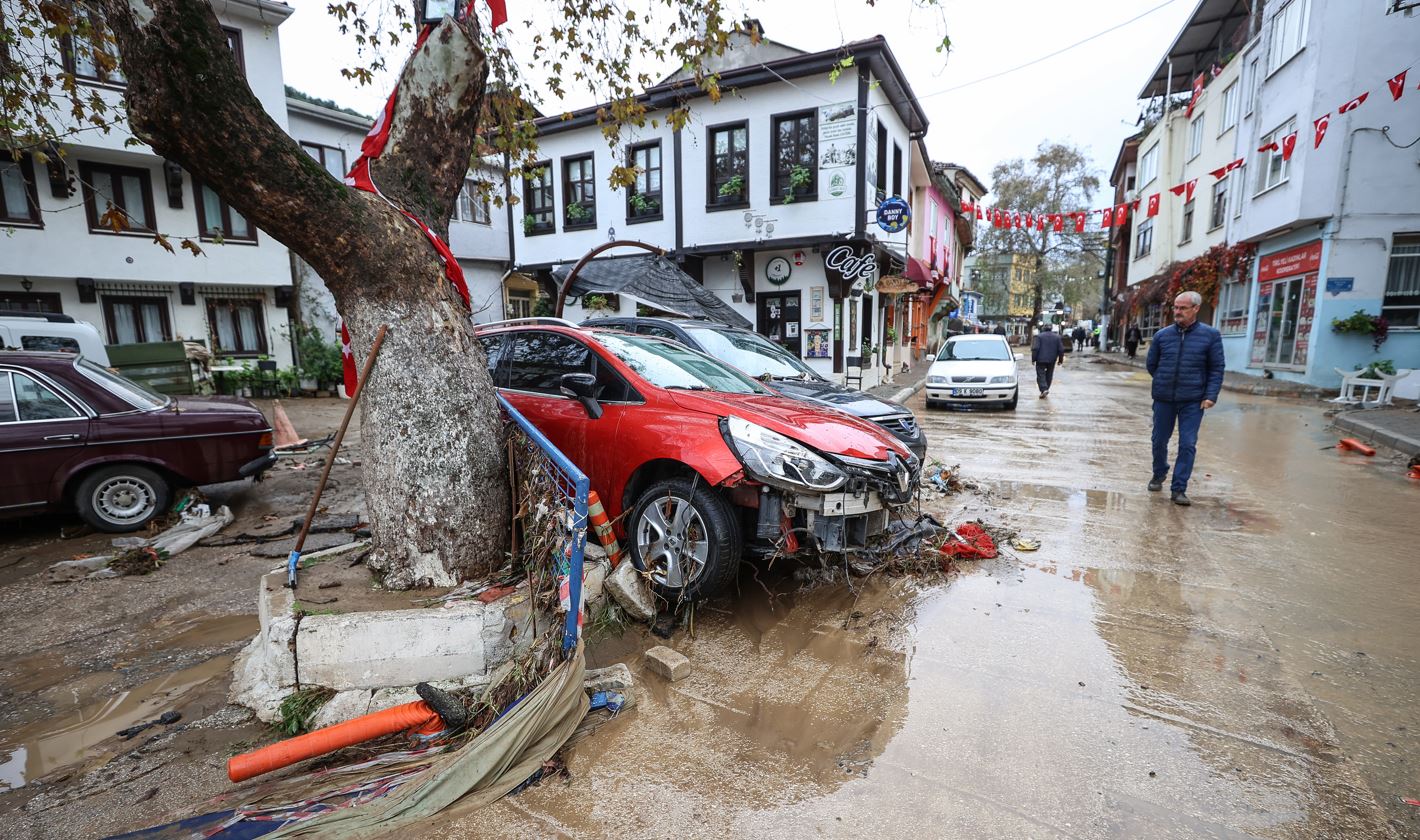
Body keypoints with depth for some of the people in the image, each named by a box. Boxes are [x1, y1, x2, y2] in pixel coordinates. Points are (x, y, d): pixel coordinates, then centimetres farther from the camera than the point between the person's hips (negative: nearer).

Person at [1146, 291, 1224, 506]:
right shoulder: (1162, 335, 0)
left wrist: (1210, 396, -9)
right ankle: (1159, 475, 35)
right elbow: (1151, 365, 12)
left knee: (1188, 445, -3)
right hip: (1163, 399, 2)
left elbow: (1217, 369, -1)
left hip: (1192, 402, -2)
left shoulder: (1210, 335, -3)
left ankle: (1178, 489, 3)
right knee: (1159, 441, 12)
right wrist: (1164, 383, 9)